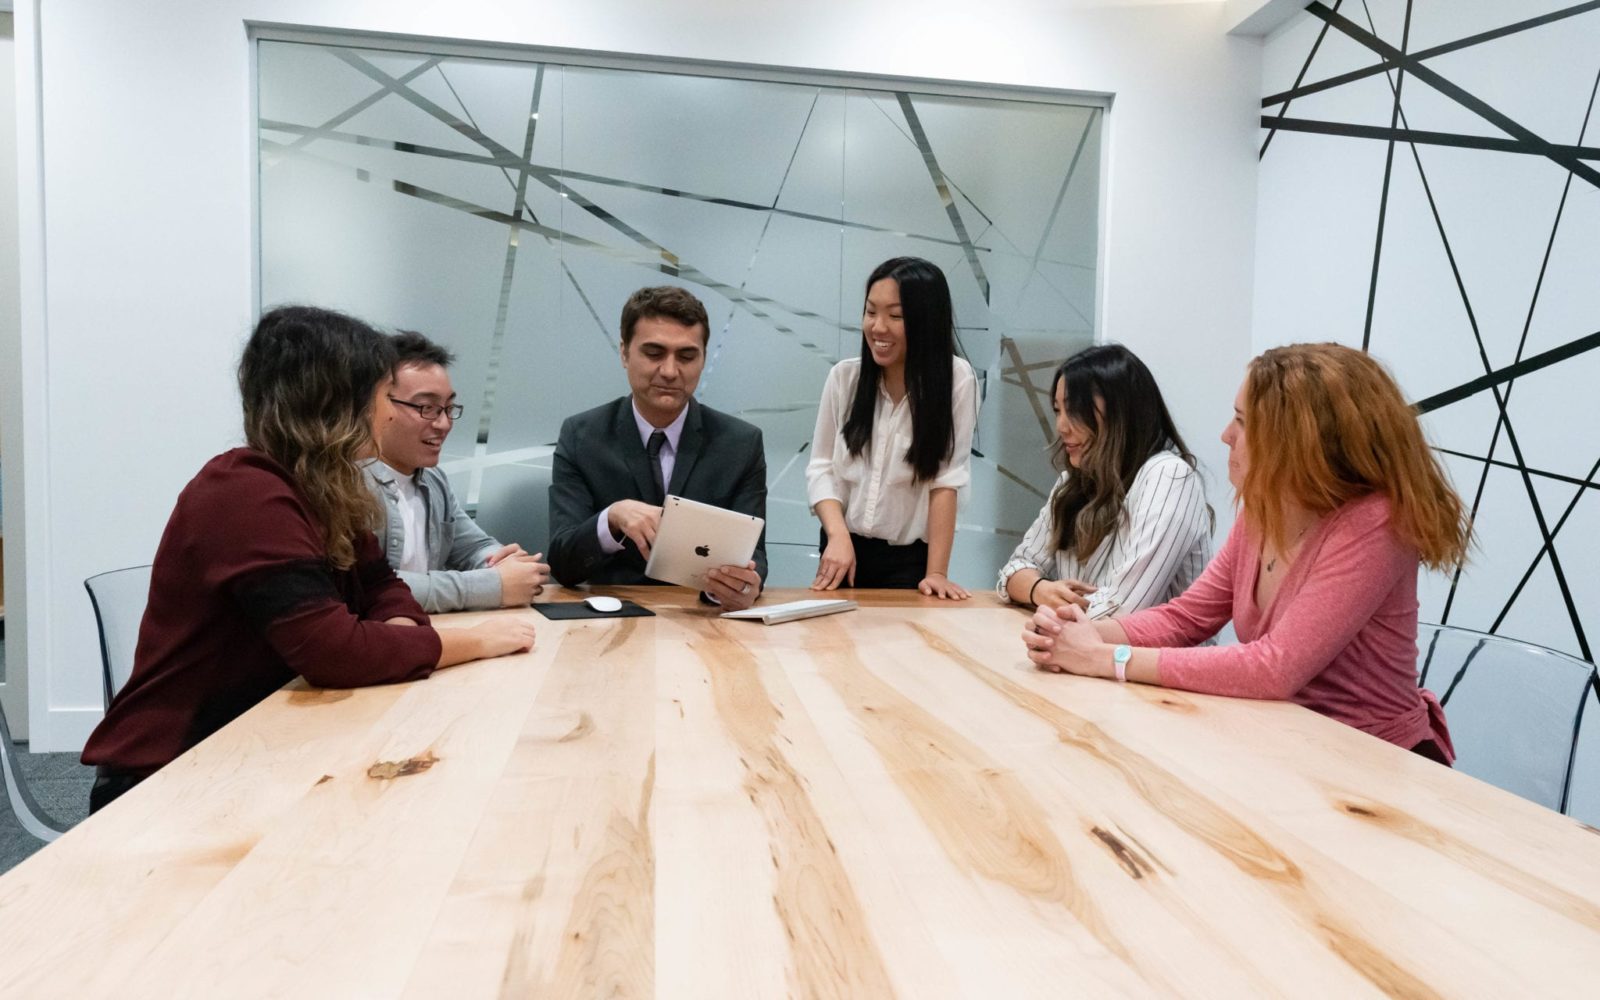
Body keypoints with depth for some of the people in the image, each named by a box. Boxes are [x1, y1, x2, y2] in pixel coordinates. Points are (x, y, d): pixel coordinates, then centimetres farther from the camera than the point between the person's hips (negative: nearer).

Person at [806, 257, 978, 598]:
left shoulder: (956, 378, -9)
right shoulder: (844, 376, 1)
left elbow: (947, 481, -13)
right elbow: (821, 467, 0)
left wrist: (936, 572, -17)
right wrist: (838, 536, -16)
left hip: (910, 560, -3)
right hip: (844, 551, 3)